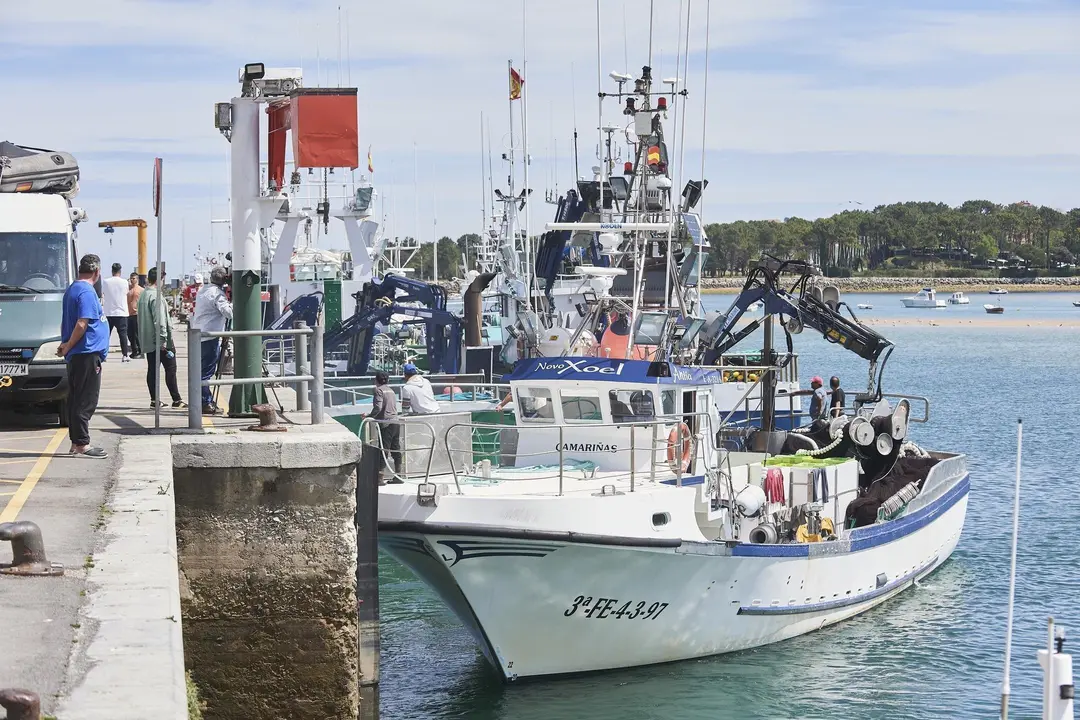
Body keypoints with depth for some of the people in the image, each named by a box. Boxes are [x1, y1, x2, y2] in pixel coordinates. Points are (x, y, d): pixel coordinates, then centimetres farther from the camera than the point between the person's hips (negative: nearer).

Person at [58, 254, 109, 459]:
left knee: (76, 399, 11)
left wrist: (66, 345, 14)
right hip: (88, 353, -10)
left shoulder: (72, 290, 16)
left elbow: (65, 322, 21)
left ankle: (76, 442, 15)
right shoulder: (87, 292, -15)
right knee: (86, 401, -7)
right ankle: (82, 444, -7)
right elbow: (82, 324, -22)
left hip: (76, 356, 10)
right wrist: (68, 347, -13)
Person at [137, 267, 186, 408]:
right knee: (170, 368, -3)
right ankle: (176, 399, -1)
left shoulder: (143, 295, 13)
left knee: (152, 370, 8)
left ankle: (154, 399, 9)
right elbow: (159, 320, -21)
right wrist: (163, 340, -19)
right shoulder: (156, 296, -17)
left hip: (147, 341, 9)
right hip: (158, 340, -9)